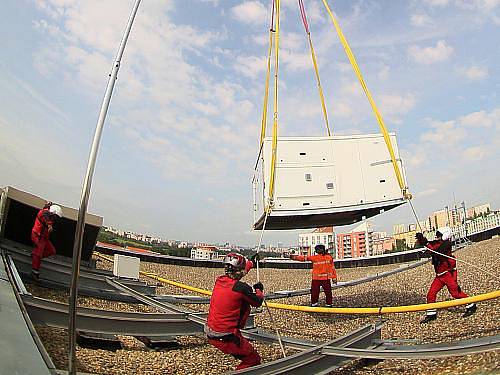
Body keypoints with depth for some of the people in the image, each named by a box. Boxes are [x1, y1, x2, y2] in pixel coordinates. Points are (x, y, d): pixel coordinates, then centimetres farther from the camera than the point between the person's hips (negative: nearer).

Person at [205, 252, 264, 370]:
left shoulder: (219, 280, -2)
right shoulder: (241, 287, -22)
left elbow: (235, 274, 21)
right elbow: (258, 302, -4)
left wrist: (250, 263, 36)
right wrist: (259, 290, 18)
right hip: (226, 339, -7)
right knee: (254, 359, 9)